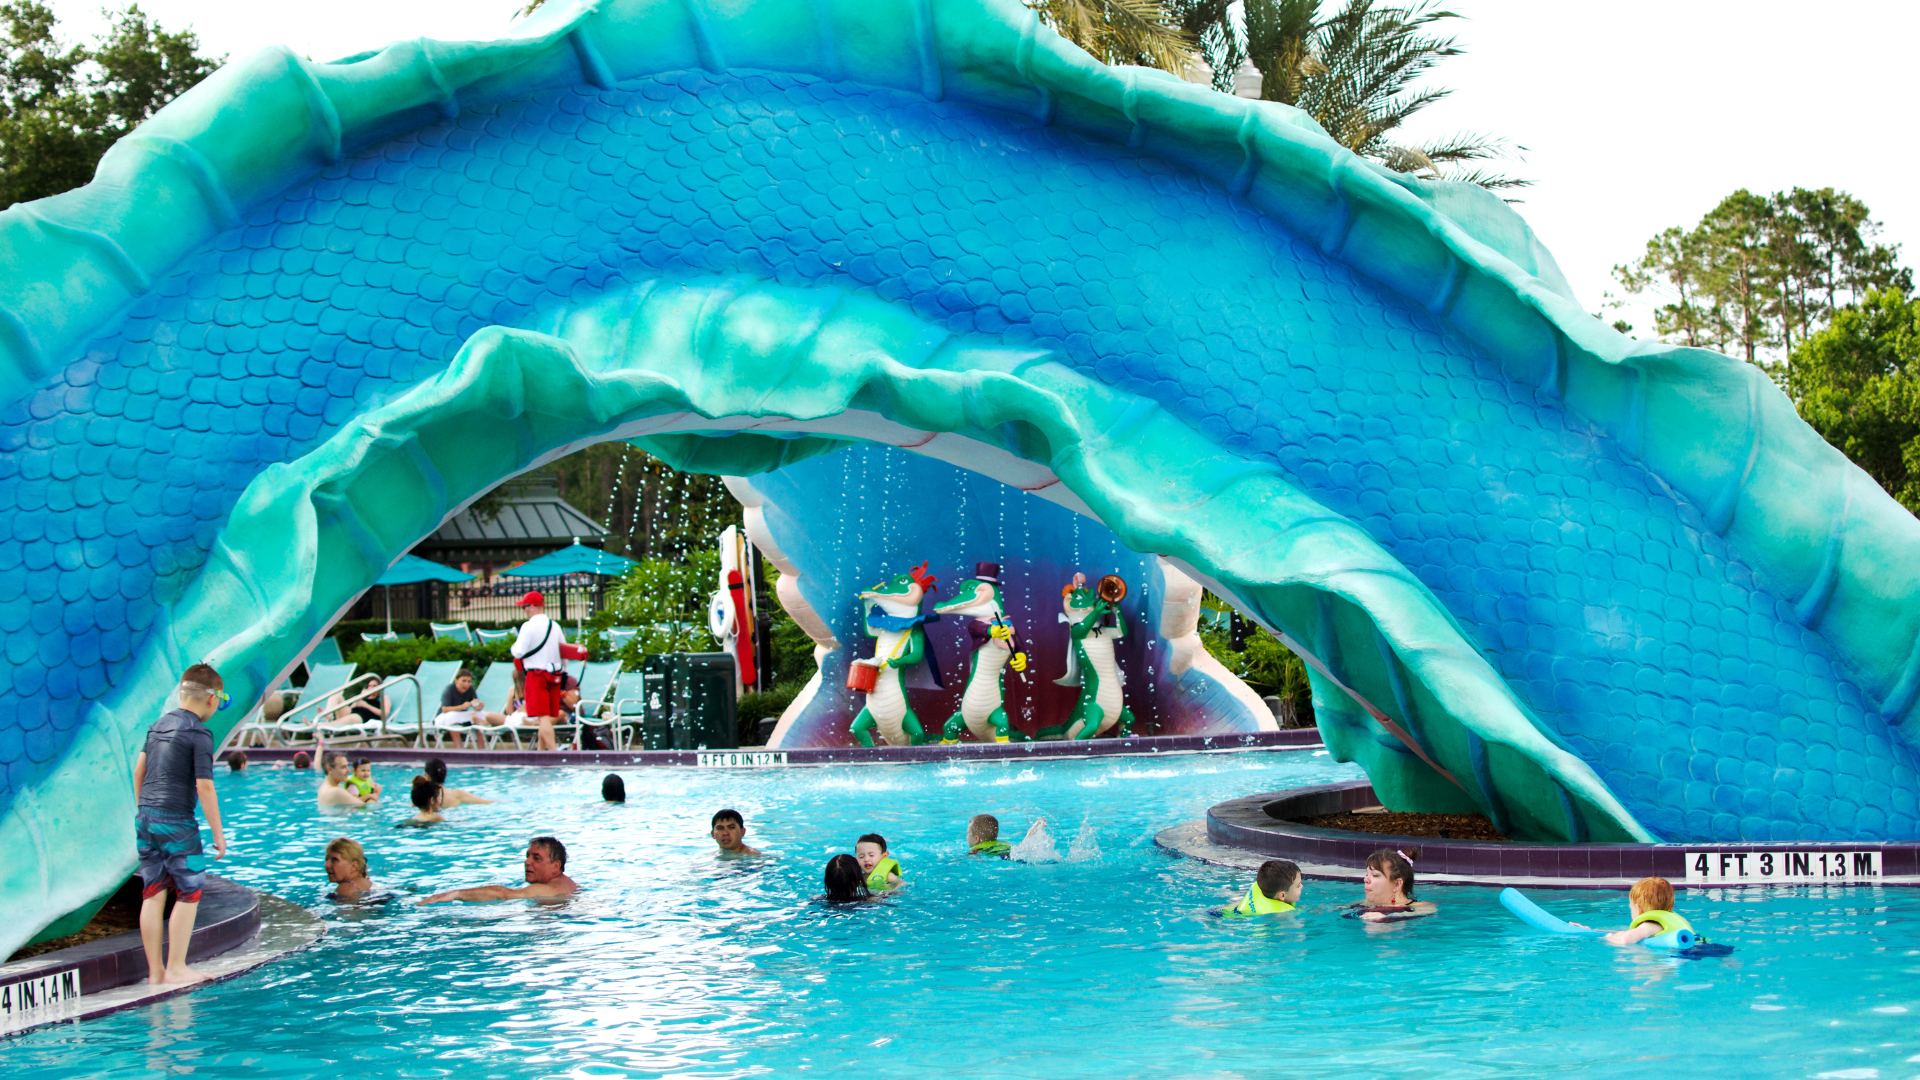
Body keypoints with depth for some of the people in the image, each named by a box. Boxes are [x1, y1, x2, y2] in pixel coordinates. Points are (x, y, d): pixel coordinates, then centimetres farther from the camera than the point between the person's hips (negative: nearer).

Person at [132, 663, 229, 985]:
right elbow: (204, 787, -13)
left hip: (145, 818, 8)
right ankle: (176, 967, 2)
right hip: (176, 822, -8)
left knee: (153, 894, 9)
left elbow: (139, 770, 20)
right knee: (189, 893, 2)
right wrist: (218, 833, -7)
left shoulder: (158, 725, 13)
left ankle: (155, 970, 13)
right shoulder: (199, 733, -10)